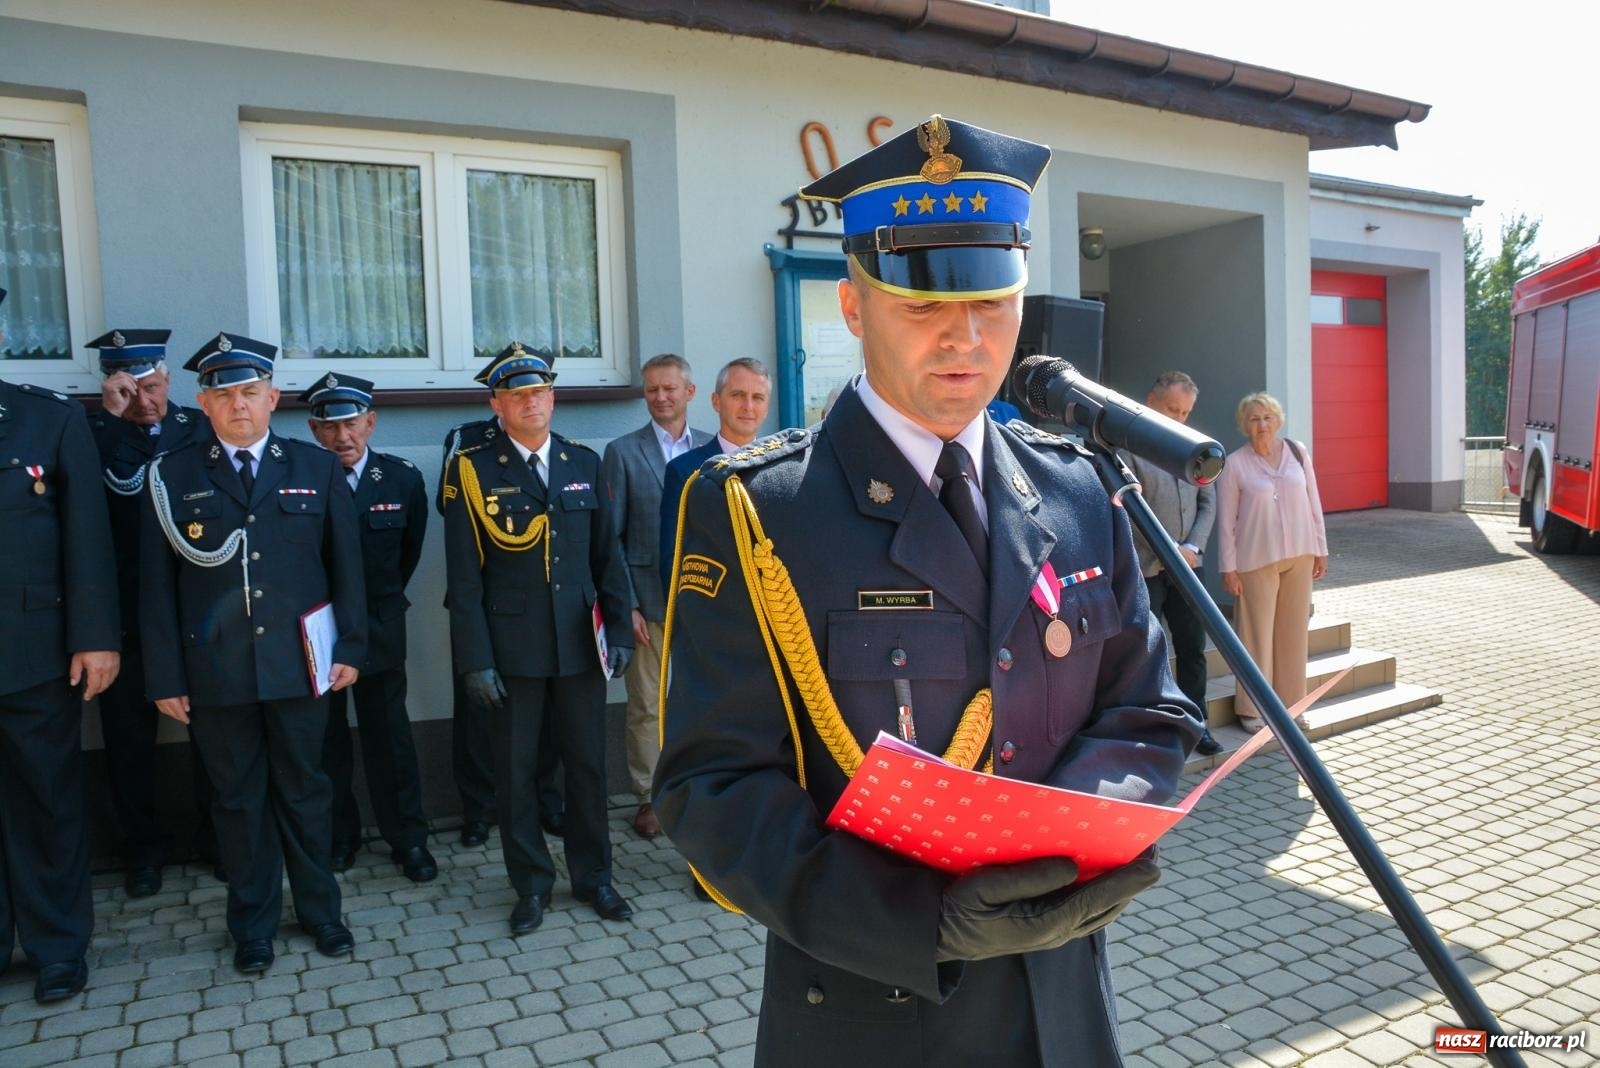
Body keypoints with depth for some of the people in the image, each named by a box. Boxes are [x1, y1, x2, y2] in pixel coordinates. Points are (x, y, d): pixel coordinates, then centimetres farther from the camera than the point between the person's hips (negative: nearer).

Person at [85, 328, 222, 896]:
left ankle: (216, 837, 27)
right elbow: (112, 485, -21)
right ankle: (143, 846, 28)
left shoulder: (202, 429, 1)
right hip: (126, 614, 0)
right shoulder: (95, 435, -1)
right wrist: (112, 416, -23)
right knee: (129, 736, 10)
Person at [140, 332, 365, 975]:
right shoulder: (172, 477, 1)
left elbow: (345, 563, 4)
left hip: (298, 663, 0)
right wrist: (166, 677, -3)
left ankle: (320, 910, 29)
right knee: (238, 799, 11)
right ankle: (252, 926, 27)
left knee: (305, 791, 12)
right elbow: (156, 584, 0)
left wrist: (351, 648, 0)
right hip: (214, 670, 0)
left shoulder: (315, 468, 4)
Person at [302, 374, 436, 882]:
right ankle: (338, 835, 28)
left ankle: (408, 838, 18)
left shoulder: (402, 479, -5)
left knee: (390, 736, 7)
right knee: (325, 739, 11)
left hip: (379, 629, 1)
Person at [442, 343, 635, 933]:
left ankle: (592, 875, 27)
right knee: (516, 770, 8)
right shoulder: (472, 471, -3)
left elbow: (608, 555, 9)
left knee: (588, 764, 11)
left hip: (581, 643, 3)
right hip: (511, 649, -2)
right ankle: (532, 883, 25)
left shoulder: (586, 463, 6)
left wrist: (618, 630, 4)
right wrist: (475, 660, -9)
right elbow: (463, 576, -5)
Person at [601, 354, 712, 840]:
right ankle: (649, 797, 18)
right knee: (647, 707, 3)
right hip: (650, 600, -2)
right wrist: (625, 605, -6)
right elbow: (610, 538, 0)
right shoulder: (623, 452, 1)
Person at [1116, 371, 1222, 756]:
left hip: (1186, 565, 5)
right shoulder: (1127, 447, -8)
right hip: (1144, 569, -5)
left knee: (1193, 648, 11)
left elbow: (1208, 502, 11)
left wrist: (1193, 547, -4)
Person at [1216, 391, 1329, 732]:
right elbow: (1226, 520, -5)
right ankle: (1252, 709, 12)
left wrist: (1320, 549, 8)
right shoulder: (1234, 464, -6)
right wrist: (1229, 568, -7)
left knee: (1294, 631, 10)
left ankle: (1290, 704, 22)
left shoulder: (1297, 452, 3)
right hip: (1256, 559, -3)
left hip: (1299, 555, 3)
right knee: (1257, 633, 1)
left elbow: (1313, 503, 8)